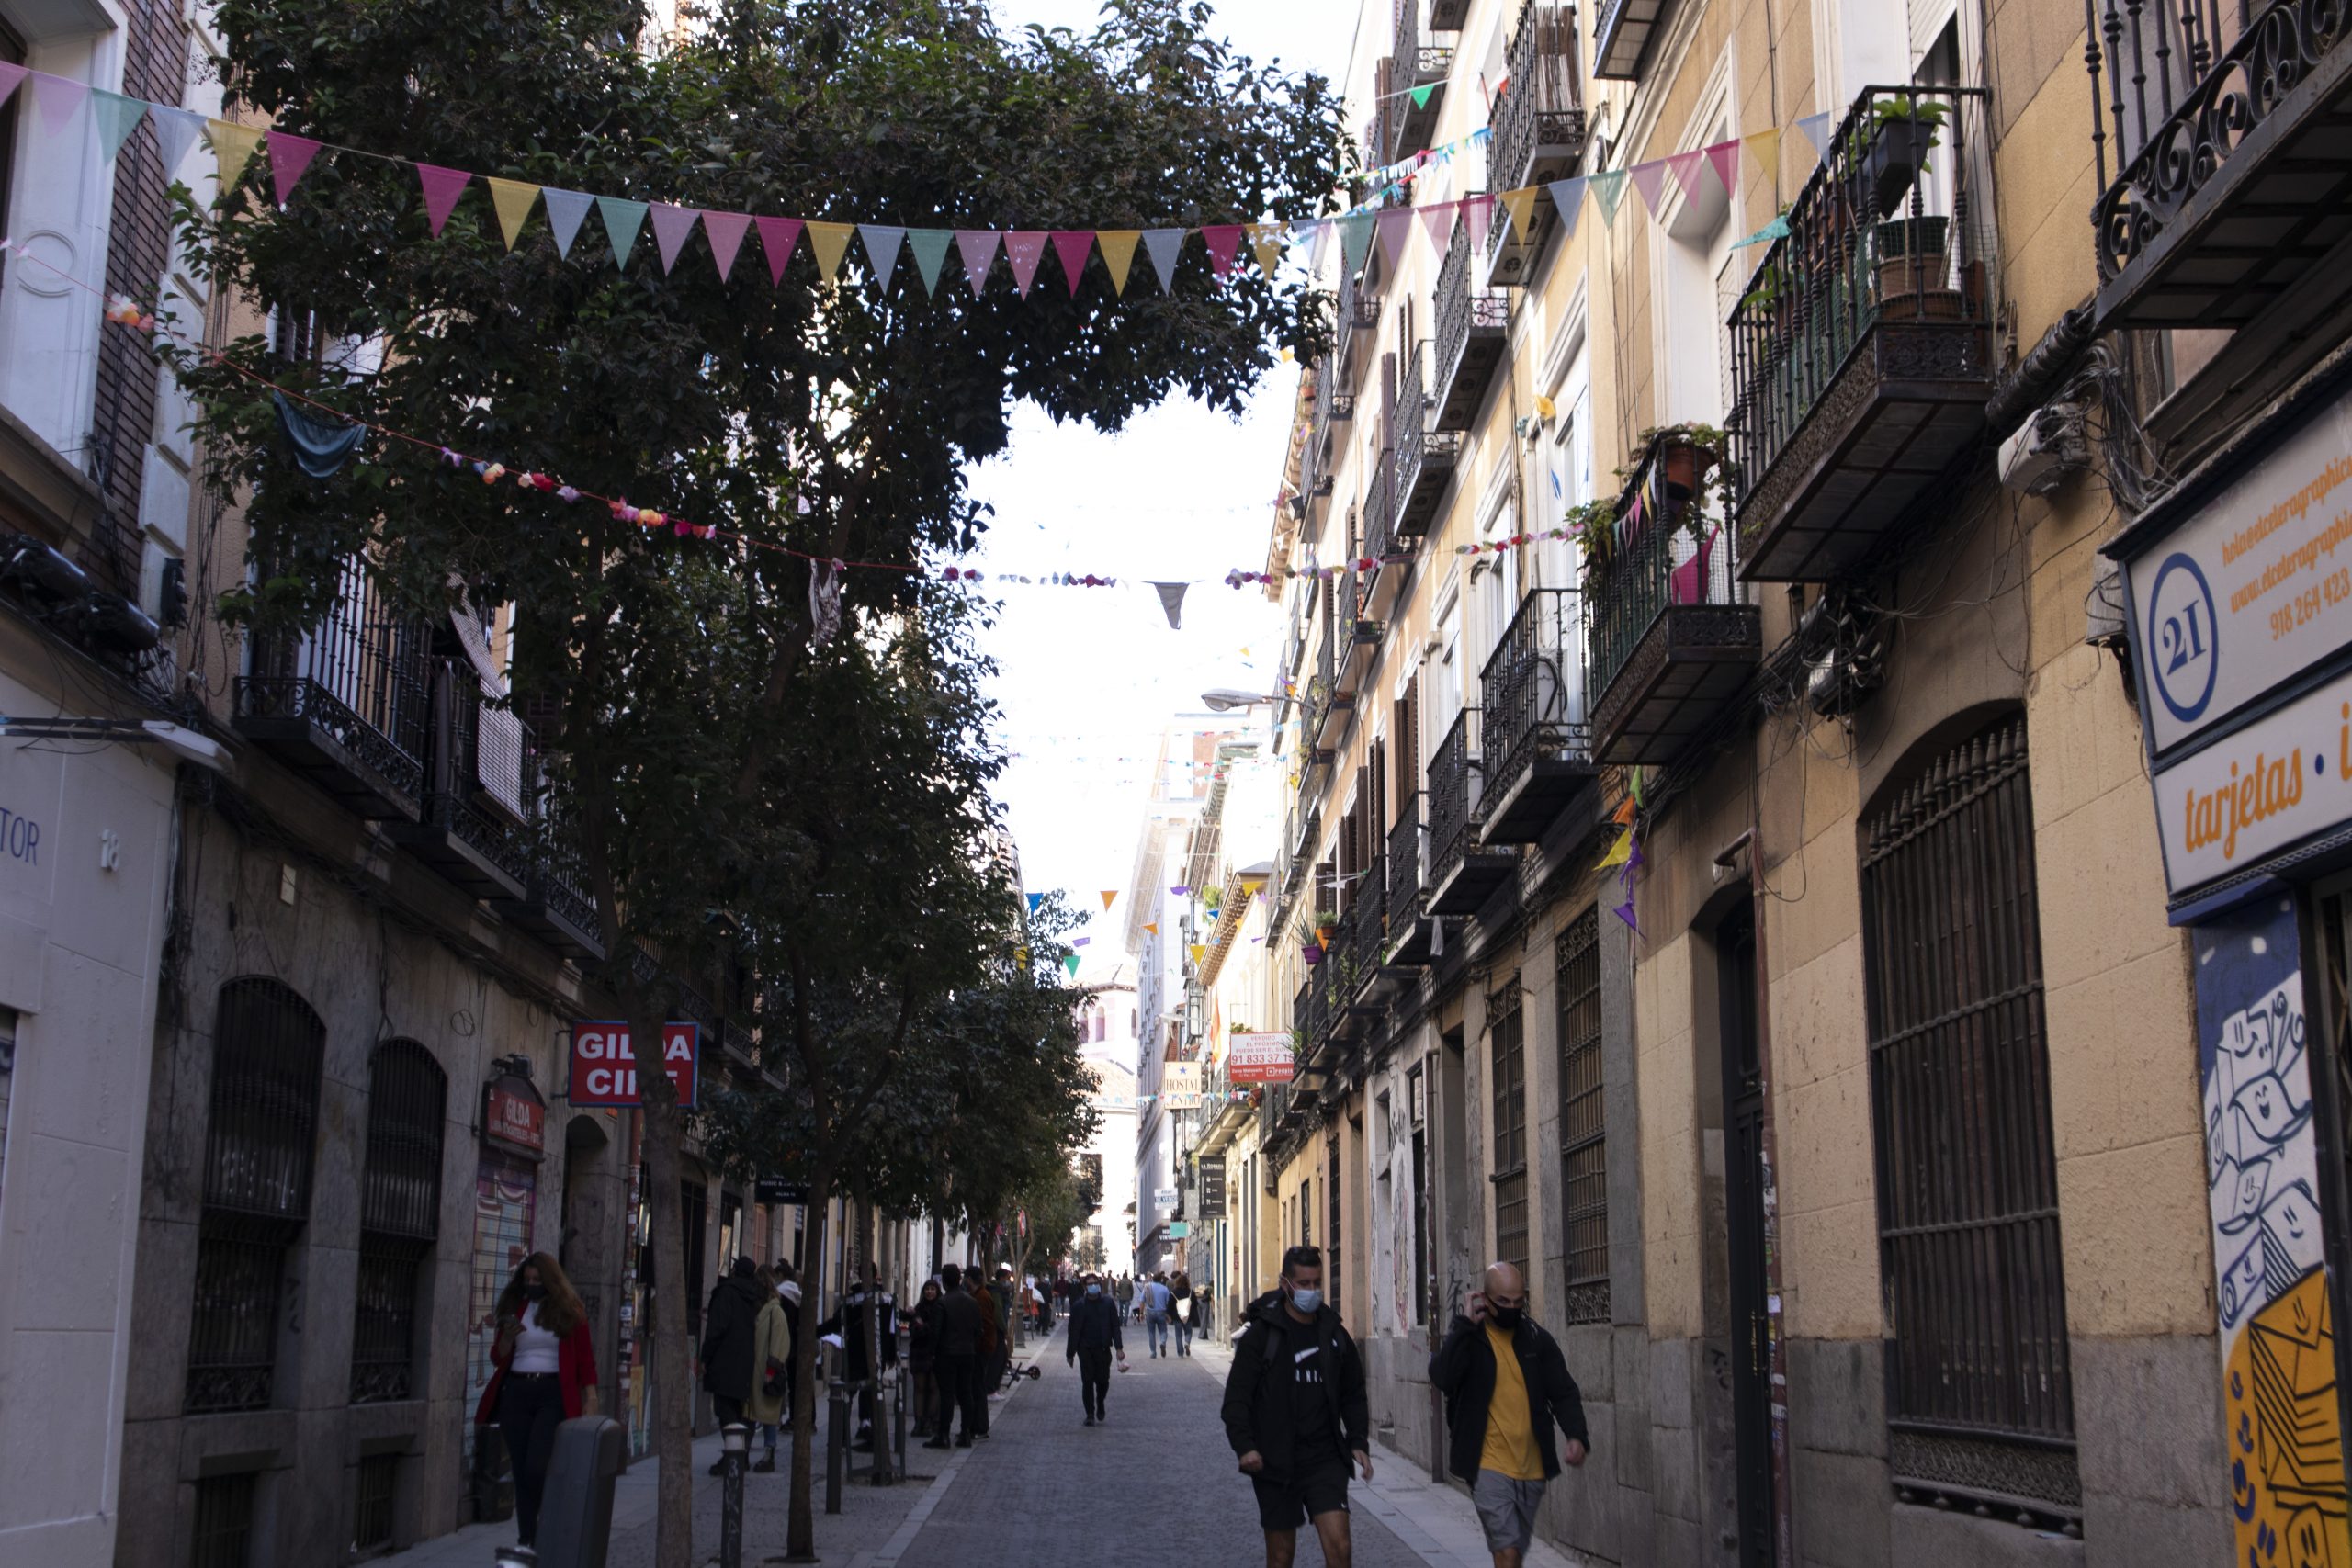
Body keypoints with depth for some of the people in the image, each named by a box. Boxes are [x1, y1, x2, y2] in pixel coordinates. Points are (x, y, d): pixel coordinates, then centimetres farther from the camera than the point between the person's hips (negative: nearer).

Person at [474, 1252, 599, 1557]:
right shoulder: (514, 1307, 11)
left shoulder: (569, 1310, 1)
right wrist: (508, 1337, -9)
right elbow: (497, 1358, 12)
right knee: (521, 1471, 5)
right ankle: (527, 1541, 11)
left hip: (553, 1395, -4)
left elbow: (585, 1358, 0)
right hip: (516, 1393, 4)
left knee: (537, 1468, -15)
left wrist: (590, 1400, -8)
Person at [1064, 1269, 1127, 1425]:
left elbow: (1115, 1326, 4)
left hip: (1103, 1348, 1)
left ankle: (1100, 1404, 32)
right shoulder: (1079, 1306, -1)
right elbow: (1073, 1330, 2)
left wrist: (1119, 1348, -3)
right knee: (1087, 1382, -2)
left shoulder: (1107, 1303, 2)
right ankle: (1090, 1414, 7)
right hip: (1085, 1349, -1)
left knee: (1103, 1380, 2)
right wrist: (1070, 1353, 3)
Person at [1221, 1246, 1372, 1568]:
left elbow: (1353, 1395, 16)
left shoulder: (1334, 1334, 8)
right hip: (1275, 1462, -2)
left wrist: (1359, 1442, 4)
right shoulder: (1262, 1333, -5)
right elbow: (1236, 1396, -7)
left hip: (1325, 1459, 2)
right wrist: (1244, 1445, -19)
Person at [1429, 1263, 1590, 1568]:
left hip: (1532, 1467, 4)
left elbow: (1563, 1392, 2)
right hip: (1490, 1466, -4)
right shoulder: (1465, 1337, -4)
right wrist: (1465, 1324, -21)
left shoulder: (1537, 1339, 4)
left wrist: (1577, 1436, -16)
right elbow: (1442, 1378, -22)